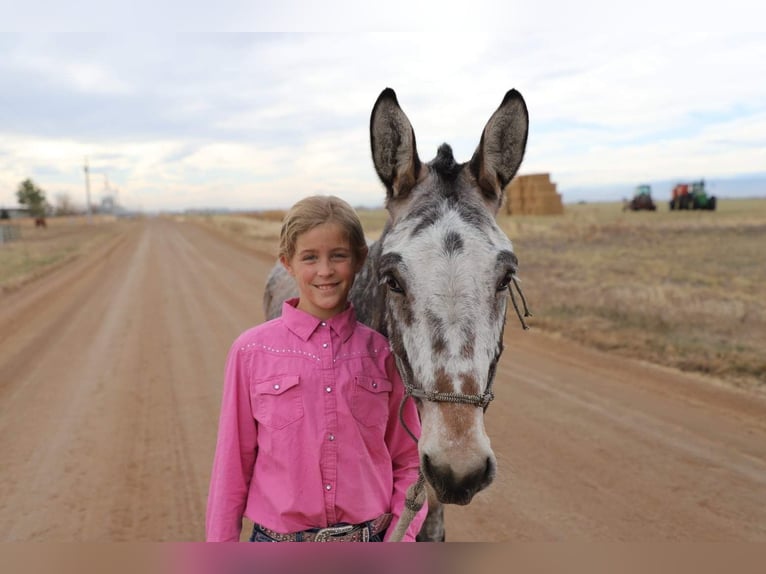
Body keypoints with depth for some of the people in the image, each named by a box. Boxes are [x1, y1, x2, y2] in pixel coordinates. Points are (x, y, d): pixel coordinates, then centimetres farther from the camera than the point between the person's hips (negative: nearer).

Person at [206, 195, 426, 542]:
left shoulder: (381, 352, -4)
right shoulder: (251, 351, -7)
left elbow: (408, 461, 2)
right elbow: (233, 465, -1)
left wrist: (400, 536, -8)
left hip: (370, 538, 1)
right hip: (278, 537, 0)